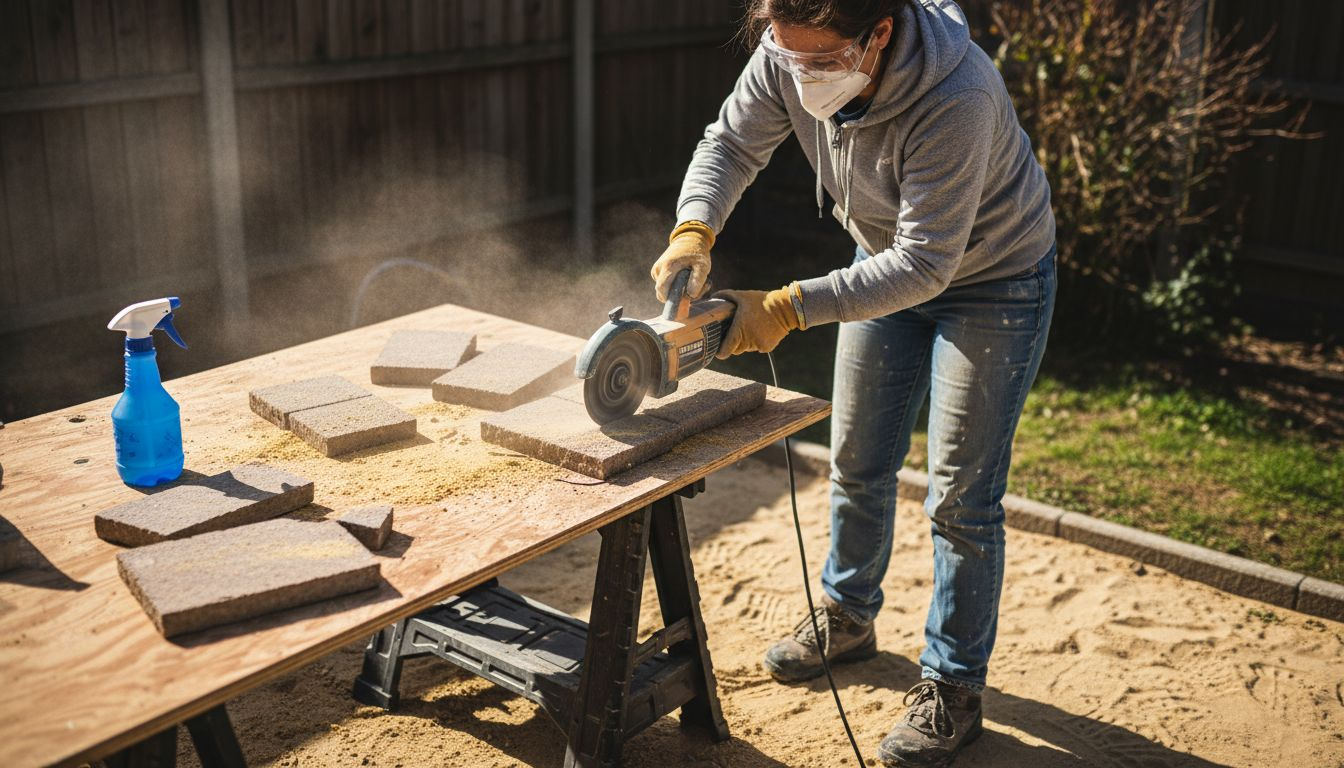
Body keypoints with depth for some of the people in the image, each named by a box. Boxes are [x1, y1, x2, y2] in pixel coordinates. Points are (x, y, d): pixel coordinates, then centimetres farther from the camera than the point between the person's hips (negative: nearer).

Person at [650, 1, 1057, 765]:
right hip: (887, 261, 6)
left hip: (992, 280, -6)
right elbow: (732, 143, -7)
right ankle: (848, 617, 39)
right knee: (858, 462, 16)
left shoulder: (956, 99, -39)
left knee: (961, 496, -2)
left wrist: (789, 308, -38)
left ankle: (954, 688, 15)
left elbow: (924, 264, -37)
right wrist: (693, 230, -27)